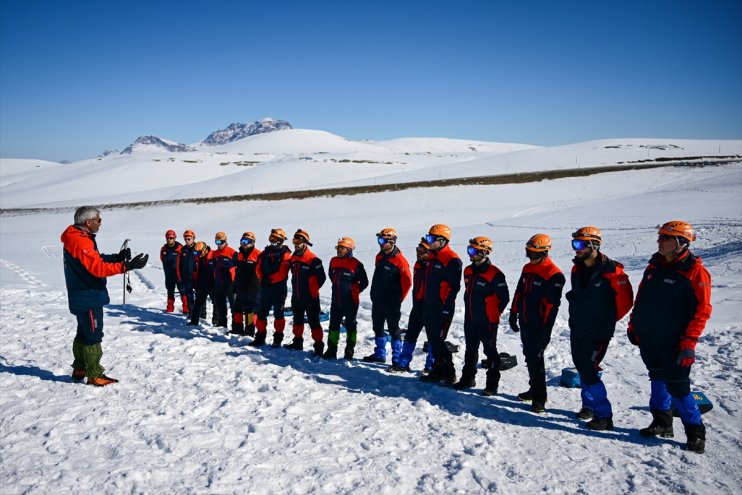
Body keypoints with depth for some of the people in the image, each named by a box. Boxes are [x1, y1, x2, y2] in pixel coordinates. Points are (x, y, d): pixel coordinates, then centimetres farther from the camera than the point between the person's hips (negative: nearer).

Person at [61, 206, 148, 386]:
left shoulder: (78, 238, 11)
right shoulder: (80, 242, -22)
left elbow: (96, 260, 12)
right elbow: (98, 268, -29)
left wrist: (117, 257, -1)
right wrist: (127, 266, -33)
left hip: (83, 297, 11)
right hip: (89, 298, -11)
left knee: (84, 334, 20)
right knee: (93, 336, -2)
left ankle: (79, 370, 32)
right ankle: (95, 376, 6)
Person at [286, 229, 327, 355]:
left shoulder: (313, 259, -16)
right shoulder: (293, 258, 6)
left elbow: (321, 277, -12)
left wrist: (312, 289, -3)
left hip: (310, 297, -8)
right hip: (296, 297, 8)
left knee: (313, 322, -5)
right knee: (297, 320, 20)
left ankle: (319, 345, 2)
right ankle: (297, 342, 34)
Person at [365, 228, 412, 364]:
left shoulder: (399, 260, -14)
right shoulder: (380, 257, 10)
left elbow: (407, 282, -14)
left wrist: (399, 299, -7)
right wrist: (374, 294, 17)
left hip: (392, 303, -8)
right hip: (377, 300, 8)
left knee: (393, 330, -1)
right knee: (378, 328, 16)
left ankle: (397, 359, 6)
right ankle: (380, 354, 30)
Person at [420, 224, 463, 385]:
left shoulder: (452, 260, -16)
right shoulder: (433, 258, 14)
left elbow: (454, 286, -19)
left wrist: (446, 308, -20)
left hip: (443, 308, -9)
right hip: (430, 306, 9)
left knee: (438, 340, -8)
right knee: (432, 340, 13)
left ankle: (449, 374, 5)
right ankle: (437, 371, 24)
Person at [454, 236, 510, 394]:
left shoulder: (495, 274, -18)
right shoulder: (468, 271, 6)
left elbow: (504, 298, -12)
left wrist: (493, 313, -3)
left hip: (488, 321, -7)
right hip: (470, 320, 7)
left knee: (490, 351, 3)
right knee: (470, 350, 17)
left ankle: (492, 384, 13)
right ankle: (468, 379, 31)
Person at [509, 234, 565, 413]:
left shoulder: (553, 275, -15)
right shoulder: (527, 269, 10)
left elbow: (552, 303, -18)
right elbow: (518, 293, 17)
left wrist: (546, 328, -19)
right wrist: (513, 314, 17)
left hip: (539, 326, -8)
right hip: (525, 323, 8)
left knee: (536, 358, -6)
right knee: (530, 356, 16)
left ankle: (540, 397, 3)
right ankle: (534, 389, 30)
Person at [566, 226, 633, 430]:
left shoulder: (611, 271, -18)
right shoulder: (577, 269, 4)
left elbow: (625, 301, -11)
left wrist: (608, 320, 0)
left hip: (598, 333, -7)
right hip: (576, 330, 7)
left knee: (589, 371, -8)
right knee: (582, 368, 15)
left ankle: (604, 416, 4)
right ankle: (589, 405, 32)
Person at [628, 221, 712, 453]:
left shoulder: (695, 271, -11)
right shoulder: (655, 266, 9)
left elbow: (701, 311, -14)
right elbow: (641, 299, 17)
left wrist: (689, 343, -18)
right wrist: (633, 325, 15)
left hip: (673, 344, -6)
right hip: (648, 338, 6)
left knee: (677, 388, -4)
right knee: (658, 379, 15)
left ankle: (695, 431, 12)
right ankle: (662, 423, 28)